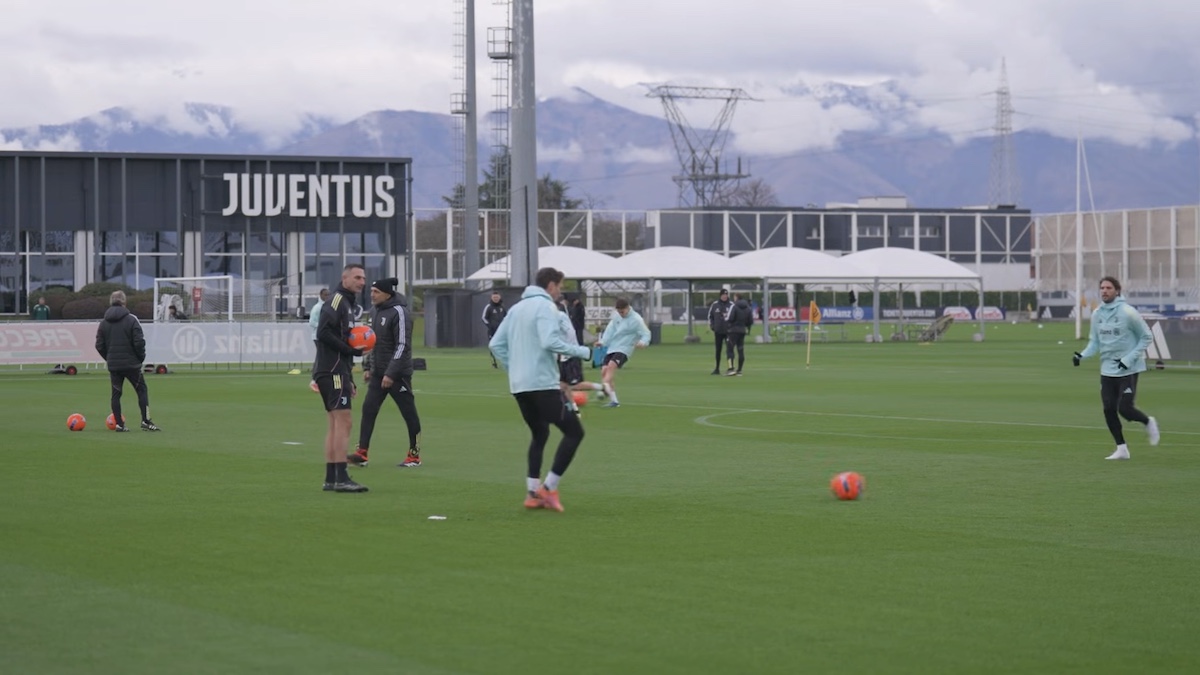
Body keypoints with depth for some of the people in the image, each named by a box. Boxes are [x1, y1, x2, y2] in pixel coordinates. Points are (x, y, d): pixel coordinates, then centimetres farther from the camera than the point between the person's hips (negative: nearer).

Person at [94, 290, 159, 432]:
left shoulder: (104, 322, 5)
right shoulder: (131, 319, -8)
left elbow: (99, 346, 5)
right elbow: (139, 341, -13)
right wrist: (141, 358, 2)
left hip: (113, 365, 4)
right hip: (131, 364, -4)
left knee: (116, 393, 10)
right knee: (142, 390, 4)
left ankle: (119, 424, 5)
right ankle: (146, 422, -3)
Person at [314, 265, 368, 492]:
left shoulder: (349, 304, 21)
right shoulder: (337, 300, -9)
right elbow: (323, 333, -21)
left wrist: (349, 379, 20)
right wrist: (350, 350, -18)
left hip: (336, 371, 10)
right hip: (332, 371, -10)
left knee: (336, 424, 11)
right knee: (344, 421, -13)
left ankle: (330, 479, 14)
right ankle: (340, 478, -15)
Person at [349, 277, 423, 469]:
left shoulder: (399, 313, -14)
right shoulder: (377, 312, 12)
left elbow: (402, 346, -19)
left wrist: (391, 373, -22)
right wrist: (367, 367, 15)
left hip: (398, 374, -8)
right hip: (378, 373, 8)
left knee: (409, 412, 1)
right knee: (368, 408, -1)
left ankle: (414, 455, 10)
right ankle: (362, 452, -2)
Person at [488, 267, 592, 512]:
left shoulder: (517, 308, 17)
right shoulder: (546, 307, -7)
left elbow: (496, 344, 17)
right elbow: (550, 341, -22)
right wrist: (581, 351, -12)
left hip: (519, 386, 9)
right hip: (543, 384, -9)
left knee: (539, 434, 22)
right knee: (574, 431, -2)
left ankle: (533, 492, 15)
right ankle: (549, 488, -6)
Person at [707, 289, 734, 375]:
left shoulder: (731, 305, -1)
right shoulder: (715, 305, 4)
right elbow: (710, 316, 12)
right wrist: (712, 327, 2)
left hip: (728, 331, -3)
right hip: (718, 332, 3)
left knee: (729, 349, -12)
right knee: (718, 350, 11)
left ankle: (731, 367, -16)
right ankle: (717, 368, 21)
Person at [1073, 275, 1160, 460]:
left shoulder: (1128, 313, -13)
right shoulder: (1097, 314, 3)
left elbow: (1146, 338, -6)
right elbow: (1095, 342, 10)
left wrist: (1129, 359, -15)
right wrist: (1082, 355, -9)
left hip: (1128, 370, -5)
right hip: (1107, 369, 5)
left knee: (1124, 408, -12)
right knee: (1109, 410, 2)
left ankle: (1149, 422, 19)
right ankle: (1122, 449, 15)